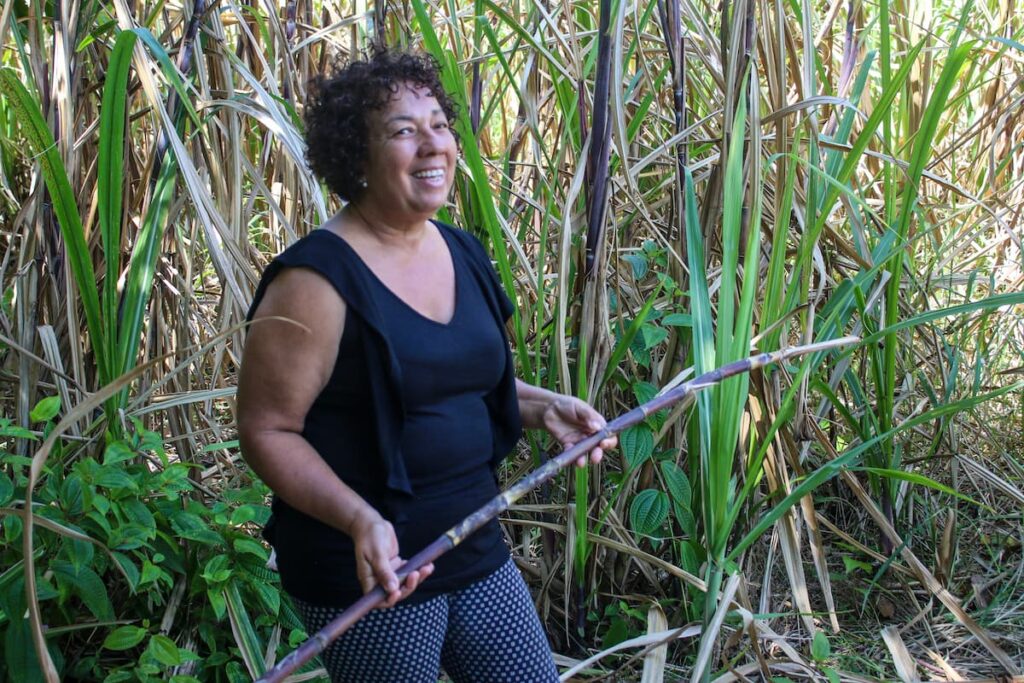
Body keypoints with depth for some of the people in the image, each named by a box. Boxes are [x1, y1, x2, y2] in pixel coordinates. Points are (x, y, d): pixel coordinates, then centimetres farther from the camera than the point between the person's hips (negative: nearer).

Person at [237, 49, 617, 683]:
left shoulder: (462, 252, 5)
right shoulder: (319, 279, -18)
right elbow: (266, 430, -16)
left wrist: (544, 405, 4)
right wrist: (359, 519, -28)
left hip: (476, 551, 7)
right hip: (370, 574, -7)